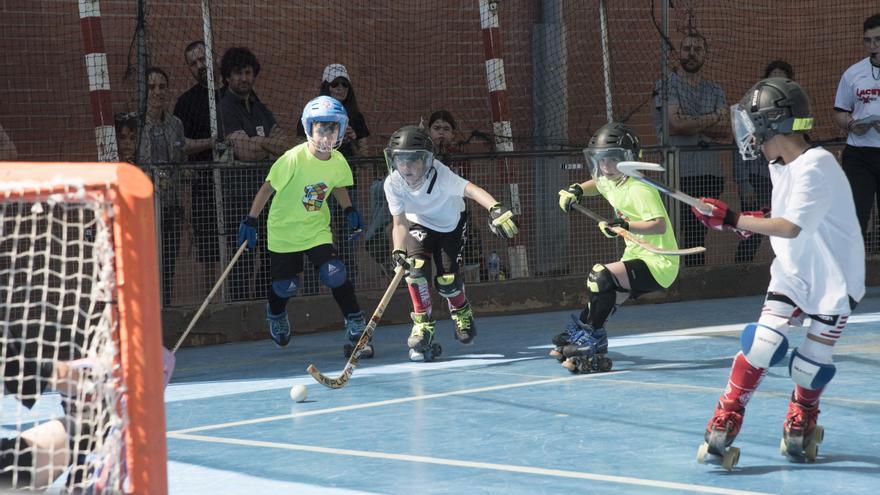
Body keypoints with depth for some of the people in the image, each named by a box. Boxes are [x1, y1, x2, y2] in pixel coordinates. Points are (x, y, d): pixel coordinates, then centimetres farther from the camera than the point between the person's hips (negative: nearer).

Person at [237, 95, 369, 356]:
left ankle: (357, 333, -8)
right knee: (285, 286, 4)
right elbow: (268, 187, -14)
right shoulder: (294, 159, -23)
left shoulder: (338, 162, -8)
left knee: (335, 274, -16)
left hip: (317, 228, 3)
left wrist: (350, 211, 1)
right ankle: (275, 313, 42)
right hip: (284, 229, -3)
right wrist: (250, 221, -14)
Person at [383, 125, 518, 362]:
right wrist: (398, 251, -40)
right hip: (419, 224, 2)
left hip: (451, 223, -2)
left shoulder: (440, 176, -38)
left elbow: (471, 190, -53)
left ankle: (462, 312, 27)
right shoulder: (393, 183, -27)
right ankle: (423, 325, -7)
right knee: (417, 268, -24)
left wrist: (495, 209, -71)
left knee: (447, 280, -9)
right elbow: (399, 223, -21)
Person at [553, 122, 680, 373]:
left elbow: (660, 225, -33)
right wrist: (576, 190, 14)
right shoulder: (608, 182, 7)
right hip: (636, 257, 10)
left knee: (601, 277, -24)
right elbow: (597, 184, 34)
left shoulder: (639, 190, -21)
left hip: (658, 262, -10)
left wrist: (625, 226, -42)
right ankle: (577, 334, 34)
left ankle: (592, 343, -15)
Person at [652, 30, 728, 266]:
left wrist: (691, 123, -8)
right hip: (679, 172, -5)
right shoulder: (667, 85, 3)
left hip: (710, 173, 5)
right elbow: (675, 124, -12)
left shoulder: (715, 91, 18)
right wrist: (713, 119, -1)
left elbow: (723, 131, 3)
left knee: (698, 233, 6)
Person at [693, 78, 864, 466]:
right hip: (792, 271, 6)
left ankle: (802, 420, 28)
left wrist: (732, 219, -33)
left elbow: (791, 227, -33)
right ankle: (725, 421, -7)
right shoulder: (779, 166, 2)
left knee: (811, 361, 0)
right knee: (763, 341, -10)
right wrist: (757, 223, -2)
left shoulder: (816, 165, -26)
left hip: (835, 278, -6)